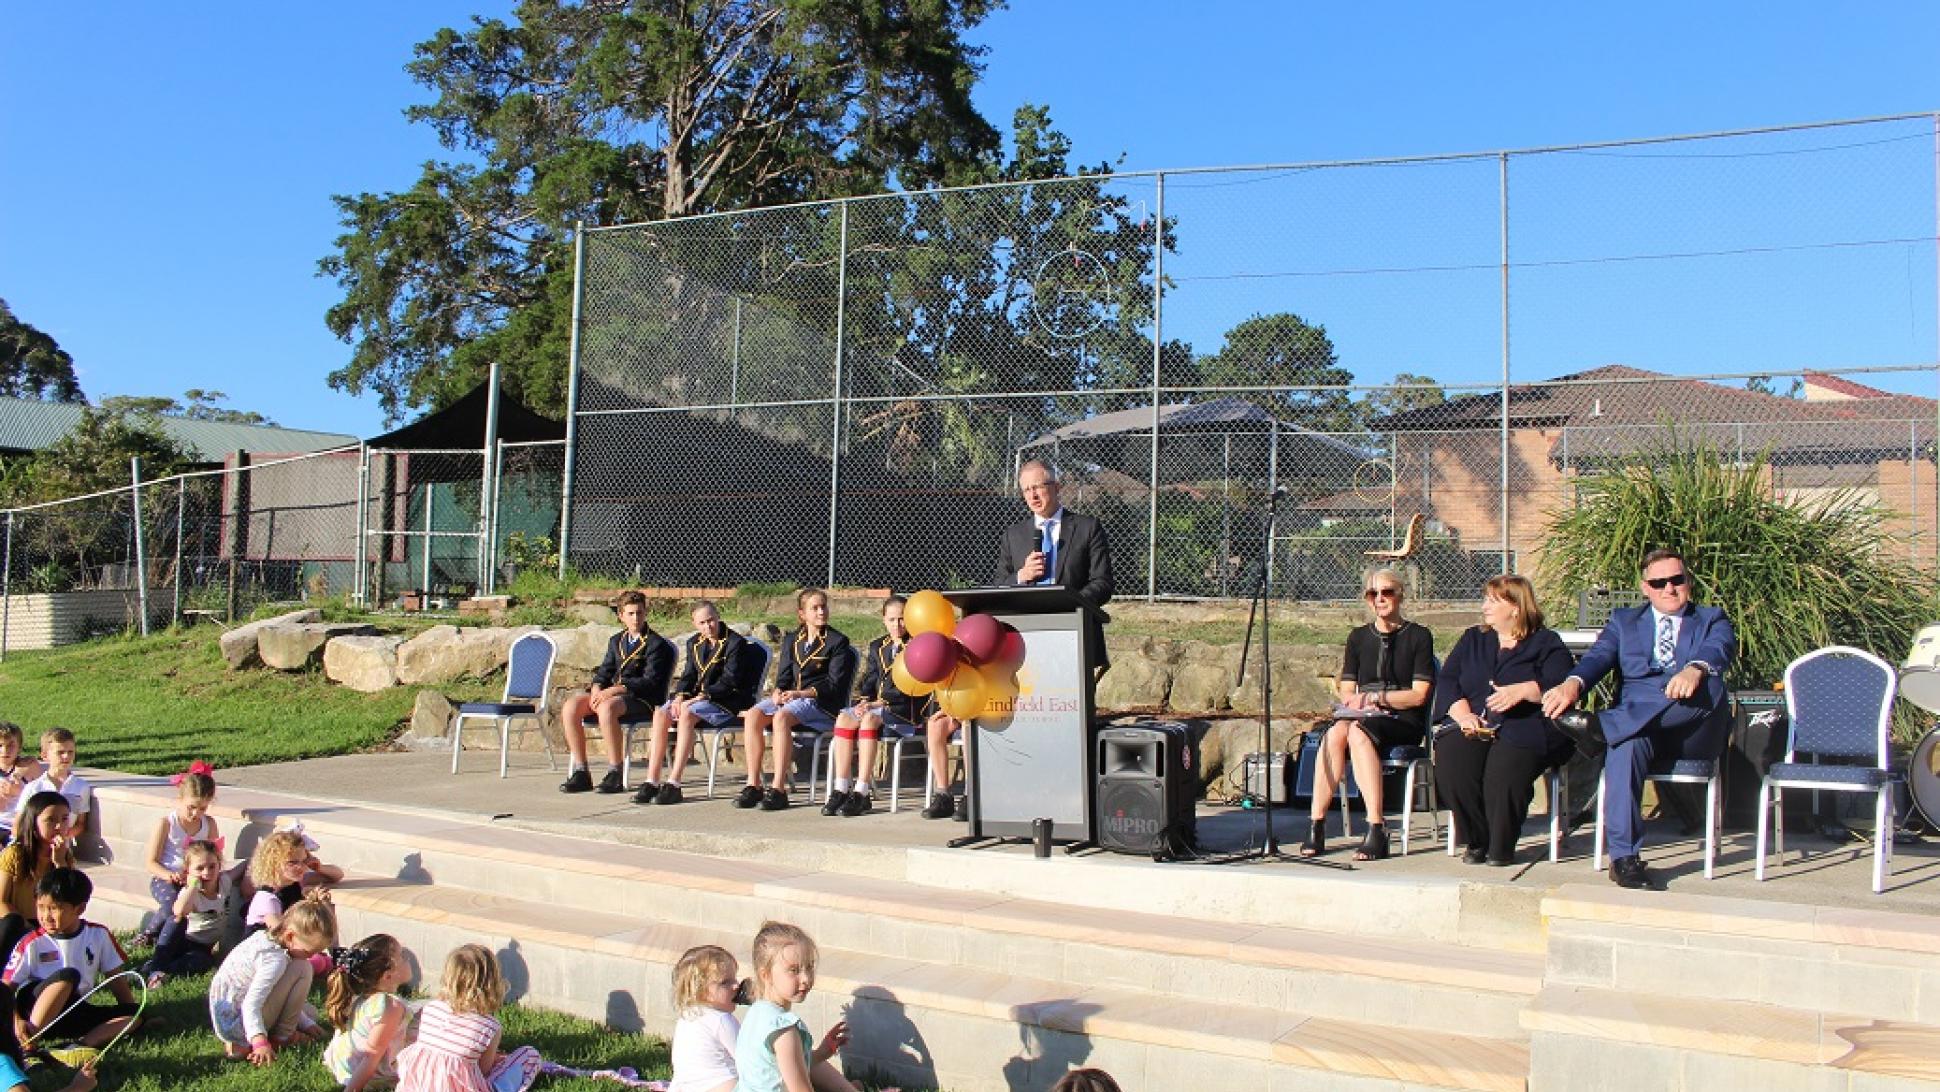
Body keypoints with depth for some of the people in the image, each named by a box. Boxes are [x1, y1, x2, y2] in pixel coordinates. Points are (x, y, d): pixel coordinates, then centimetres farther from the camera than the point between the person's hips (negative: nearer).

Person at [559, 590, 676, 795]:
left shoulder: (656, 644, -2)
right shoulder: (616, 641, 21)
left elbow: (650, 682, -13)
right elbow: (604, 672, 17)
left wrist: (615, 690, -21)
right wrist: (597, 688, -7)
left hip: (641, 700, -7)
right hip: (609, 693, 7)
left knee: (606, 708, -38)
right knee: (570, 706, -18)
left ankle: (615, 773, -31)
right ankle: (580, 772, -15)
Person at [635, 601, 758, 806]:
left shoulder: (736, 643, -7)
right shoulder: (694, 644, 17)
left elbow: (729, 682, -15)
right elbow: (688, 676, 13)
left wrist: (701, 697, -23)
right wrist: (680, 696, -8)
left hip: (727, 702, -7)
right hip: (697, 698, 7)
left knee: (687, 715, -34)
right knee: (660, 714, -19)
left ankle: (673, 784, -36)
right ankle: (651, 782, -21)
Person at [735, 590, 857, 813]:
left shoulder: (837, 641, 2)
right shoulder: (791, 640, 20)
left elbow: (834, 684, -6)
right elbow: (784, 676, 17)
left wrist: (801, 693, -17)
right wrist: (778, 692, -7)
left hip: (821, 703, -6)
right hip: (790, 697, 6)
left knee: (781, 717, -35)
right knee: (752, 715, -23)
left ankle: (778, 788, -37)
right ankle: (753, 784, -21)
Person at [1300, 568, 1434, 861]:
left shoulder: (1418, 636, 5)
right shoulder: (1358, 637, 18)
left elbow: (1419, 694, -3)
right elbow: (1346, 690, 14)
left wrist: (1375, 697, -13)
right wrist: (1353, 701, -10)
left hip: (1403, 722, -3)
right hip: (1363, 717, 4)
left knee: (1358, 731, -36)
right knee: (1335, 732, -32)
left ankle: (1376, 829, -39)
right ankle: (1316, 824, -35)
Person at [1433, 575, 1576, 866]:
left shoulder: (1546, 643, 14)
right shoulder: (1472, 640, 26)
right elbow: (1446, 681, 12)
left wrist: (1523, 691, -18)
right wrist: (1462, 713, -7)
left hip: (1526, 727, -3)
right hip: (1473, 727, 4)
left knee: (1505, 765, -36)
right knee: (1450, 758, -30)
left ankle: (1501, 846, -16)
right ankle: (1476, 841, -14)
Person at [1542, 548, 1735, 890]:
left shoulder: (1711, 620, 20)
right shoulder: (1624, 621, 24)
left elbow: (1720, 648, -6)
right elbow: (1598, 656, 3)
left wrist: (1695, 669, -33)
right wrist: (1573, 682, -23)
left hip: (1691, 733, 0)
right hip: (1634, 723, 1)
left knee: (1709, 683, -32)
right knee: (1627, 744, -36)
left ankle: (1601, 723, -38)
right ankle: (1624, 856, -36)